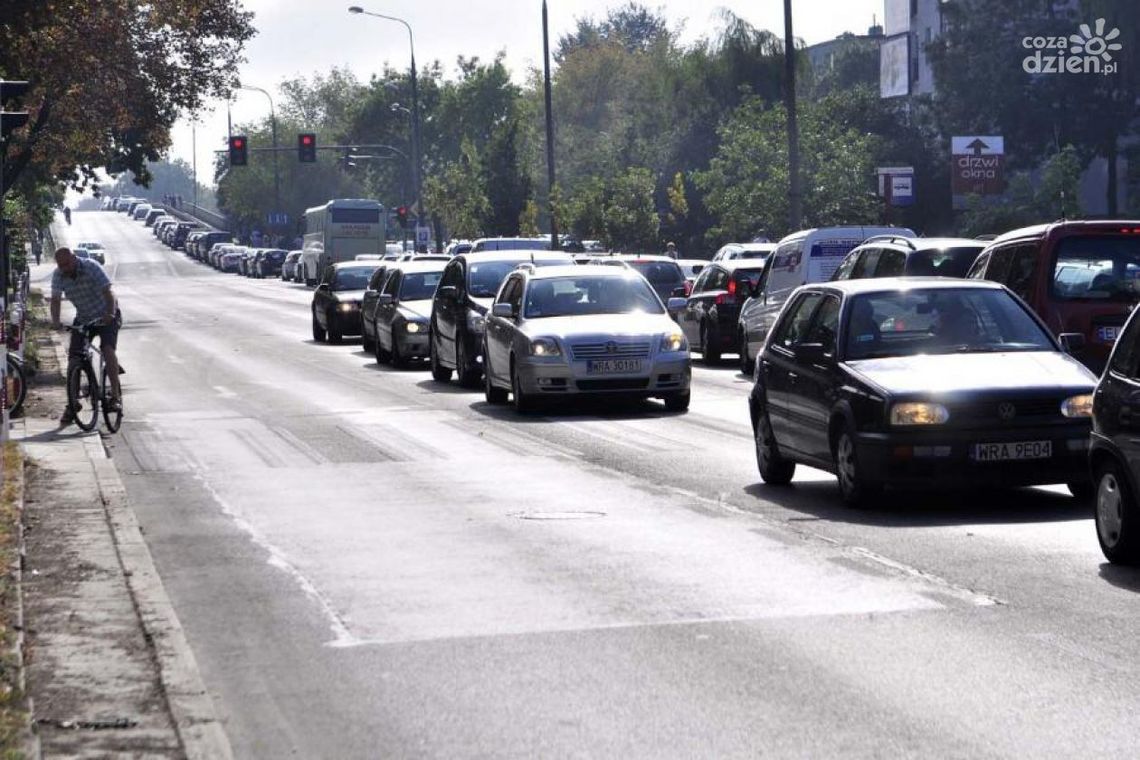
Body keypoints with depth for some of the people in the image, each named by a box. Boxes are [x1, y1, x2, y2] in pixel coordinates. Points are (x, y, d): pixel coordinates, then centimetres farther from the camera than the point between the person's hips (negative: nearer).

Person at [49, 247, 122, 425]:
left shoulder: (91, 267, -23)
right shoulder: (58, 275, -11)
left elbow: (108, 292, -30)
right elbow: (55, 300, -19)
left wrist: (110, 314, -47)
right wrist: (55, 321, -38)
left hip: (106, 316, -5)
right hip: (83, 319, 5)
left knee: (107, 349, -26)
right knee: (73, 358, -4)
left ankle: (116, 395, -24)